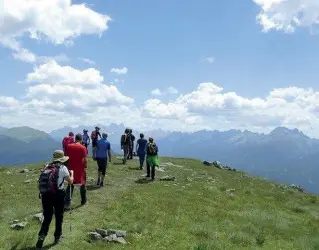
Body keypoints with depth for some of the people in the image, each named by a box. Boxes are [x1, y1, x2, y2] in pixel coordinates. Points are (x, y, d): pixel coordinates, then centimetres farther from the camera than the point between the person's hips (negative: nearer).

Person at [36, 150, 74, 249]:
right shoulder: (63, 168, -3)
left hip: (45, 195, 3)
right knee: (59, 216, 16)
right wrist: (71, 173, 24)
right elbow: (70, 182, 6)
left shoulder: (47, 166, 8)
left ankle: (41, 236, 0)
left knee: (47, 217, 15)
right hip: (58, 195, -3)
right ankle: (57, 237, 25)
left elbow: (43, 181, 15)